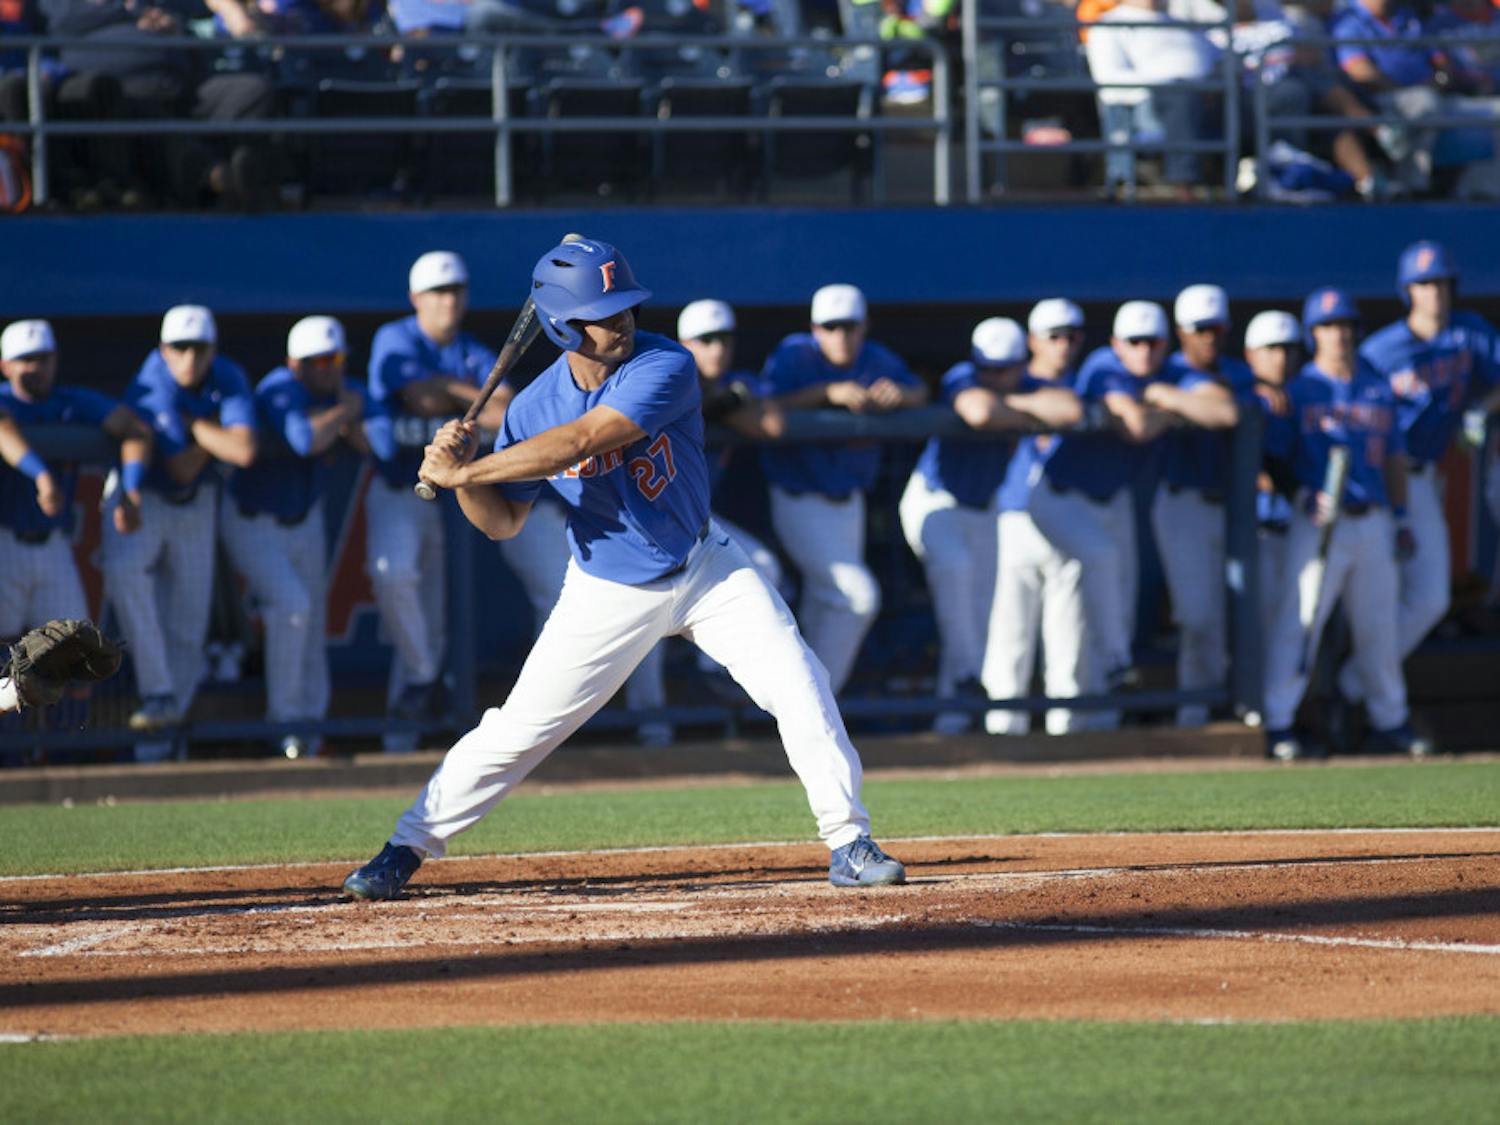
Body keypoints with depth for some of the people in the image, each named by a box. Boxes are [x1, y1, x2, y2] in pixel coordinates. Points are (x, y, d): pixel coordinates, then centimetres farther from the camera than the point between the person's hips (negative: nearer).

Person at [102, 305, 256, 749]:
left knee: (187, 621, 2)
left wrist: (193, 423, -21)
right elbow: (182, 469, -24)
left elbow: (243, 452, -27)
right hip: (141, 496, -4)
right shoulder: (154, 389, -25)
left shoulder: (228, 379, -13)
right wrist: (215, 431, -14)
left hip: (195, 504, 4)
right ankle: (158, 694, -34)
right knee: (124, 570, -34)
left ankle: (171, 716, 18)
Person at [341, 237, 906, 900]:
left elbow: (581, 439, -36)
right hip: (608, 591, 0)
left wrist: (466, 469, -35)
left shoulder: (665, 367, -24)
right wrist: (460, 477, -25)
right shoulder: (534, 408, -14)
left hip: (703, 567, 0)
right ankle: (407, 849, 11)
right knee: (518, 728, -2)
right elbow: (502, 522, -4)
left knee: (799, 687, -12)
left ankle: (848, 844, -2)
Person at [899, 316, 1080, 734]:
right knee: (953, 565, -34)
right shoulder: (962, 379, -21)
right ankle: (966, 673, -31)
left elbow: (1069, 408, -28)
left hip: (983, 510, 6)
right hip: (934, 502, -6)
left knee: (979, 614, 3)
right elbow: (980, 411, -45)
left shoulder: (1029, 388, -7)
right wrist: (1028, 418, -27)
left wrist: (1011, 403, -25)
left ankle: (951, 710, 9)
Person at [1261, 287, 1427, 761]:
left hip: (1373, 522, 5)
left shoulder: (1378, 389, 13)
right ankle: (1278, 726, -11)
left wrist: (1400, 517, 14)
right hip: (1318, 522, -5)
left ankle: (1390, 721, 23)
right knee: (1298, 621, -11)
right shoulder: (1297, 391, -1)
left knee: (1378, 624, 12)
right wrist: (1307, 497, -18)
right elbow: (1273, 457, -3)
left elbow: (1394, 455, 19)